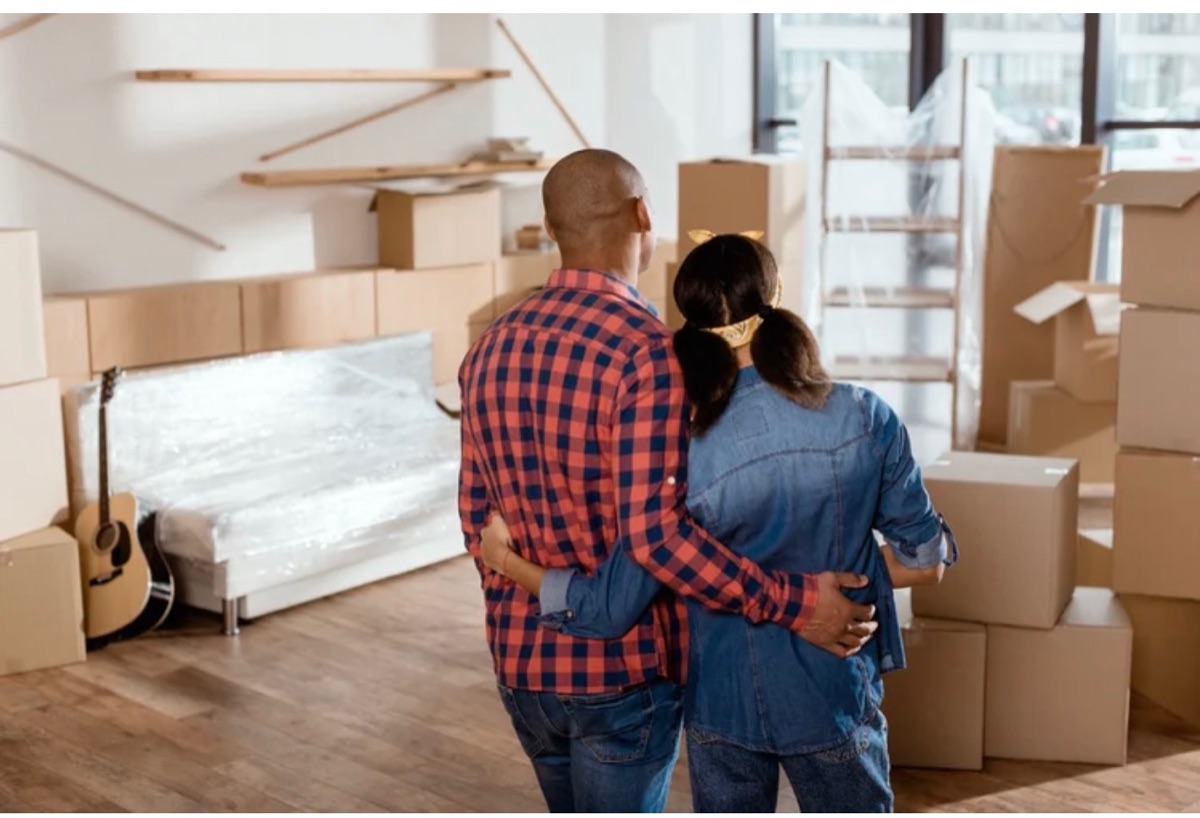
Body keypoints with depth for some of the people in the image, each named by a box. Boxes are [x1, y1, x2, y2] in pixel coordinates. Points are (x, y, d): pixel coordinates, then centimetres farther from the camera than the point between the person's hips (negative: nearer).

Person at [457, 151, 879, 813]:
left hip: (522, 660, 7)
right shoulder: (647, 350, -20)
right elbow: (654, 534, -27)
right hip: (622, 664, -6)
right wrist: (794, 604, -20)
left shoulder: (492, 347, 2)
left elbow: (477, 512, 9)